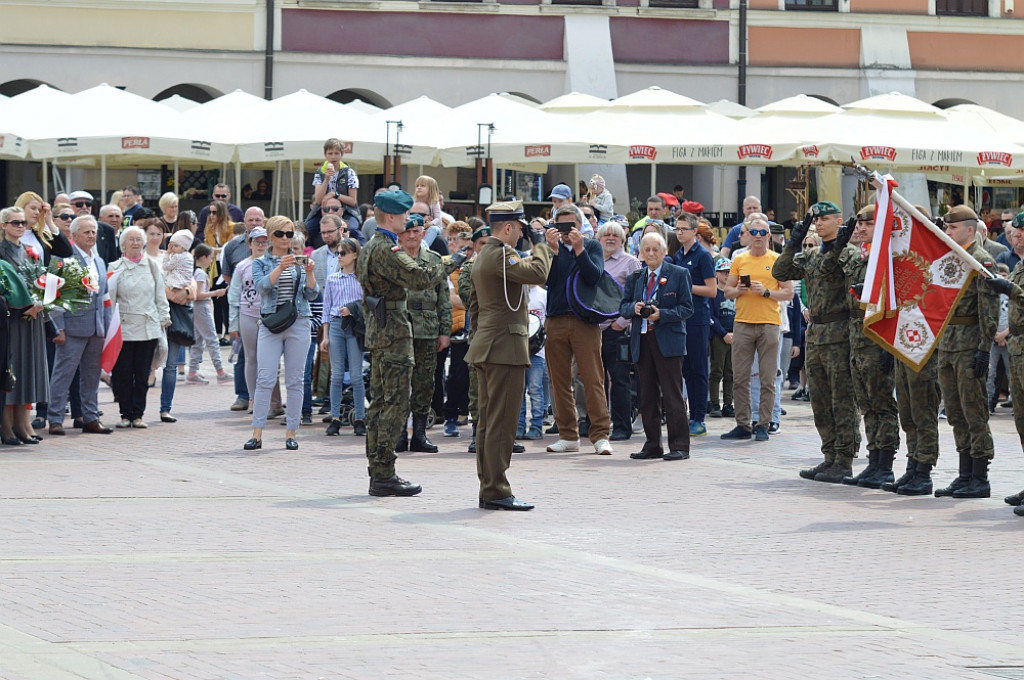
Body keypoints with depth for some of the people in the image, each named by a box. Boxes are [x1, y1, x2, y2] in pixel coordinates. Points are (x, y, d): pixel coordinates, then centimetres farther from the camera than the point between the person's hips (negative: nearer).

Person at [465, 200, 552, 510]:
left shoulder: (483, 256, 18)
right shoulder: (500, 255, -15)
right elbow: (539, 273, -25)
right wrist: (539, 242, -9)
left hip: (487, 346, 11)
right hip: (505, 348, -11)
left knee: (489, 421, 11)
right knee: (501, 423, -8)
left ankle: (488, 490, 14)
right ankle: (497, 492, -8)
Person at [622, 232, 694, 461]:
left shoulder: (679, 274, 1)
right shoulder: (634, 278, 15)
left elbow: (687, 308, -3)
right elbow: (623, 307, 14)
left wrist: (661, 314, -17)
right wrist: (634, 308, -9)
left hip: (668, 341, -5)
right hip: (642, 340, 5)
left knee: (672, 395, -6)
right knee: (647, 396, 8)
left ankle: (679, 446, -3)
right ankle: (653, 445, 14)